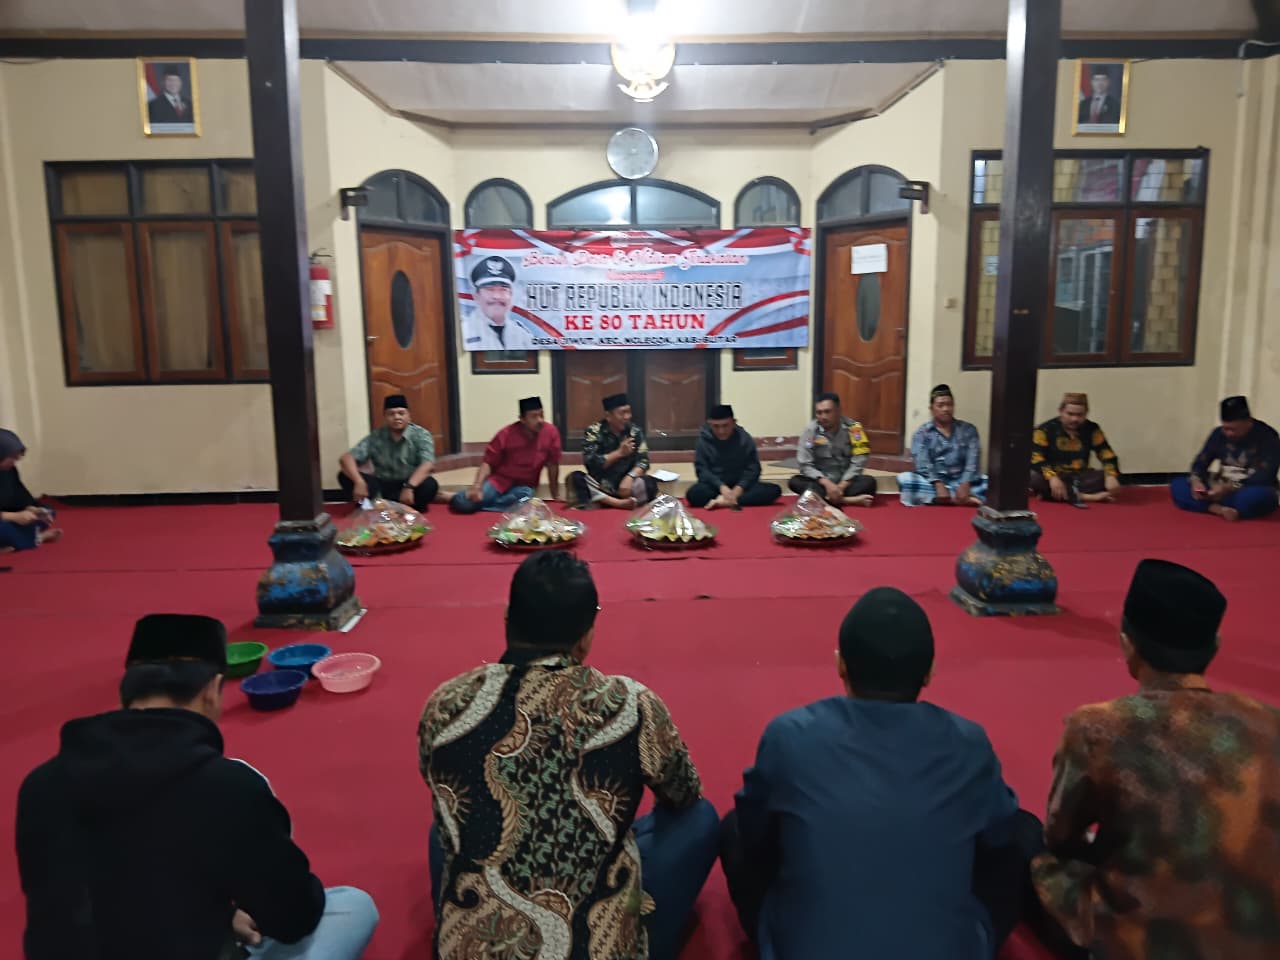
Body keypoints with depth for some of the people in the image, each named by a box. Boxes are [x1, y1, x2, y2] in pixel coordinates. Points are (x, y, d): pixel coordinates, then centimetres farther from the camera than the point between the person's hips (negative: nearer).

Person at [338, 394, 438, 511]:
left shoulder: (421, 435, -6)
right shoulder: (376, 437, 0)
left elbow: (428, 464, -22)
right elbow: (346, 458, -8)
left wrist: (409, 487, -38)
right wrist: (359, 482, -28)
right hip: (382, 486, 2)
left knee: (430, 485, -35)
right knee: (345, 476, -17)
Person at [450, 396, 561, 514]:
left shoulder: (551, 432, -11)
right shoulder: (506, 434, -13)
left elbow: (553, 464, 0)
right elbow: (488, 463, -9)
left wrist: (555, 496, 6)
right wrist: (477, 486, -27)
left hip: (524, 485, 2)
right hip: (500, 480, -2)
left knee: (525, 496, -37)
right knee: (463, 503, -25)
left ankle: (478, 502, -14)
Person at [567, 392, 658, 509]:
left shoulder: (635, 431, 0)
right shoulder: (593, 432, -7)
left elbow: (643, 461, -5)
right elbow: (590, 463, -16)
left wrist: (630, 477, -24)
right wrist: (619, 453, -19)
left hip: (625, 484, 1)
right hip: (600, 487, -1)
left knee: (650, 483, -26)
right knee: (576, 478, -28)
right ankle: (619, 503, -35)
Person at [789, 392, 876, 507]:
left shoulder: (853, 428, -8)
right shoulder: (810, 430, -8)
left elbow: (859, 461, -11)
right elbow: (805, 465, -11)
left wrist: (842, 486, -22)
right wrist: (827, 483, -25)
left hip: (846, 482, 0)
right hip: (822, 482, 1)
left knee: (869, 482, -27)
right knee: (795, 482, -28)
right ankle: (848, 500, -35)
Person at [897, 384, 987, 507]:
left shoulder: (968, 430, 9)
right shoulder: (922, 433, 4)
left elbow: (973, 461, -5)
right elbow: (923, 464, -11)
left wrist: (965, 485, -23)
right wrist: (938, 485, -29)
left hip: (961, 481, 1)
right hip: (933, 483, -1)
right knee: (905, 478, -30)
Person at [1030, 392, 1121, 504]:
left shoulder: (1092, 429, 4)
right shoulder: (1046, 429, -7)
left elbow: (1107, 454, -2)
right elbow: (1035, 457, -18)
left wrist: (1111, 476, -24)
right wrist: (1052, 477, -36)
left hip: (1079, 478, 3)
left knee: (1109, 477, -22)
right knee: (1034, 478, -36)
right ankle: (1085, 496, -32)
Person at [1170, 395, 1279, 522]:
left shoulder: (1268, 437, -11)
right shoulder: (1219, 434, 3)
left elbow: (1264, 478, -19)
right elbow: (1201, 463, 3)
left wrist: (1230, 488, -31)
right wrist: (1196, 481, -21)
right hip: (1222, 490, 4)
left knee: (1261, 495, -40)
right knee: (1177, 484, -17)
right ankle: (1220, 509, -36)